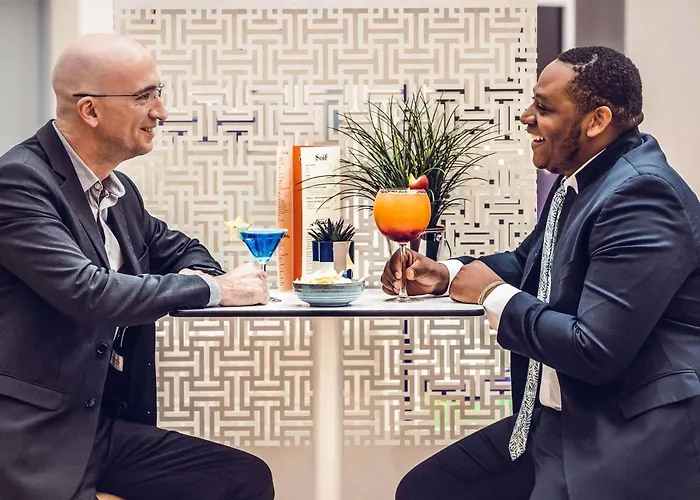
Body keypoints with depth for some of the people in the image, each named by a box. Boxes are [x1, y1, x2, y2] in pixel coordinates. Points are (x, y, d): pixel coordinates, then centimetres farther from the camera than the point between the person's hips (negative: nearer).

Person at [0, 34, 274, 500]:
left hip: (108, 423, 8)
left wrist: (198, 274, -1)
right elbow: (87, 292, -25)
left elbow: (177, 248, 24)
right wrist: (213, 289, -15)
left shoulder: (119, 190, 9)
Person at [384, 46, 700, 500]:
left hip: (631, 442, -9)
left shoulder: (642, 194, -22)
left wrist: (494, 294, -14)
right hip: (556, 421, 9)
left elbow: (596, 351, -27)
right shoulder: (577, 179, 7)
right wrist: (445, 275, 7)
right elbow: (531, 262, 24)